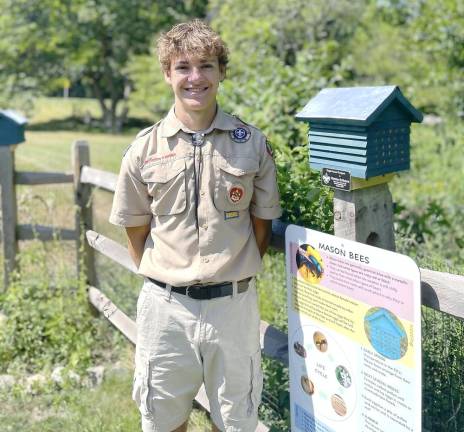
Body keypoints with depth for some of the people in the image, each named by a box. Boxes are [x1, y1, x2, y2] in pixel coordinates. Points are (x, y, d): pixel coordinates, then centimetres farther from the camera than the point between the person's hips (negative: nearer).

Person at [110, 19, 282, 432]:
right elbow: (136, 229, 7)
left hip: (234, 303, 0)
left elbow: (262, 221, 6)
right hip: (166, 305, 1)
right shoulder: (145, 149, -2)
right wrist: (163, 280, 4)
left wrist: (236, 276, 5)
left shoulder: (252, 143, -2)